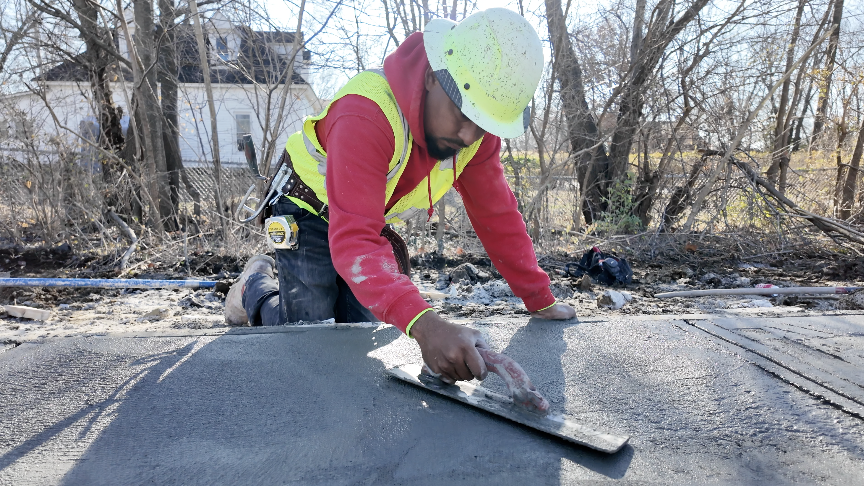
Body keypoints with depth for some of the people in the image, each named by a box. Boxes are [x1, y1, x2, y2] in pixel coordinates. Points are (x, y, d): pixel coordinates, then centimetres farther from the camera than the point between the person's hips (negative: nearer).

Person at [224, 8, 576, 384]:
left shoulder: (478, 128, -18)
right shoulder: (366, 114, -39)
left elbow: (497, 215, -11)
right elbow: (353, 241, -47)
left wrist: (541, 301, -12)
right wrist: (422, 324, -60)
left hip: (374, 222, 6)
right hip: (310, 212, -6)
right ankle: (257, 285, 23)